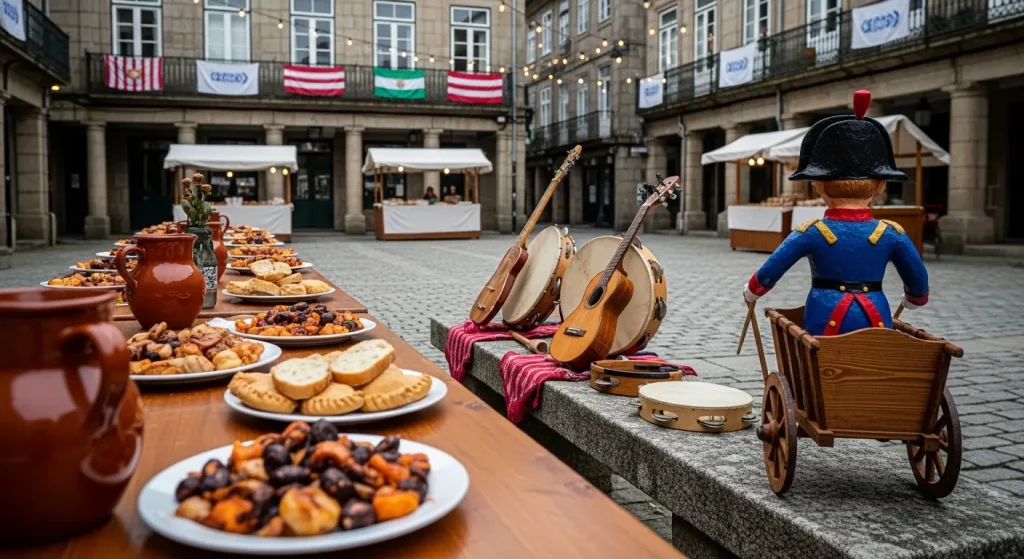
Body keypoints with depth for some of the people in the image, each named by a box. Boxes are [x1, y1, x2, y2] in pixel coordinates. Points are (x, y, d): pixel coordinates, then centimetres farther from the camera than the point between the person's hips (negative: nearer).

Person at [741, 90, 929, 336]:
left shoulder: (811, 233, -8)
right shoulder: (891, 234, -2)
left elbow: (768, 272, -1)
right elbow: (918, 279, 10)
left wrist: (750, 293, 19)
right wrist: (913, 300, 33)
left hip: (828, 318, -2)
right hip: (876, 319, 2)